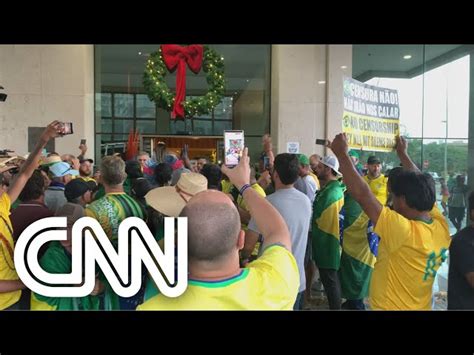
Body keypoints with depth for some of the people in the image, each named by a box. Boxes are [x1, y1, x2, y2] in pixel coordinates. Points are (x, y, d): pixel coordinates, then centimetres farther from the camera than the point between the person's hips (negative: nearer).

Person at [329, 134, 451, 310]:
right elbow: (421, 187, 4)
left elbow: (361, 194, -30)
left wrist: (341, 152, -22)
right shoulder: (441, 225, -10)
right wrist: (402, 153, 14)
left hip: (390, 306, -7)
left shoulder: (404, 231, -30)